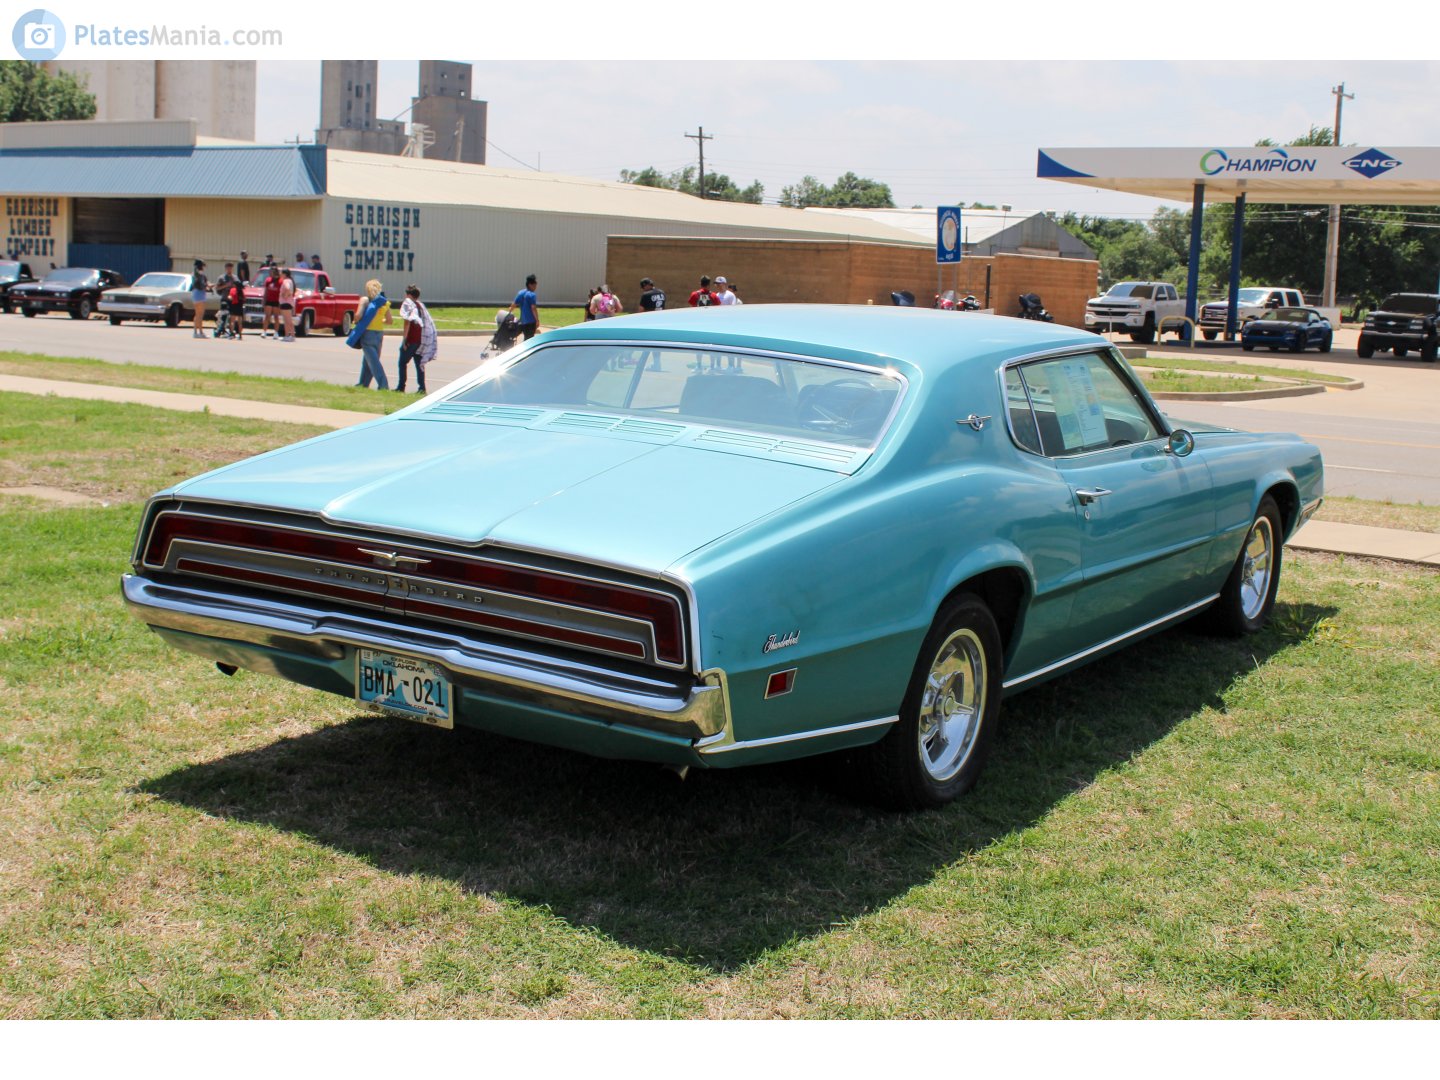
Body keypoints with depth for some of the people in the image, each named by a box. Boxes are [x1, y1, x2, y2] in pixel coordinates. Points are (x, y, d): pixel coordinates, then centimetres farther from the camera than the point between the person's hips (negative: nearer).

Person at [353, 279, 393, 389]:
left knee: (373, 361, -6)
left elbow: (358, 315, -17)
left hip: (367, 333, -5)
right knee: (367, 361, 17)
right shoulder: (385, 302, 8)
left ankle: (383, 385, -14)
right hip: (379, 334, 5)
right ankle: (363, 383, 24)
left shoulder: (365, 300, -6)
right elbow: (388, 321, 12)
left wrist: (356, 321, 3)